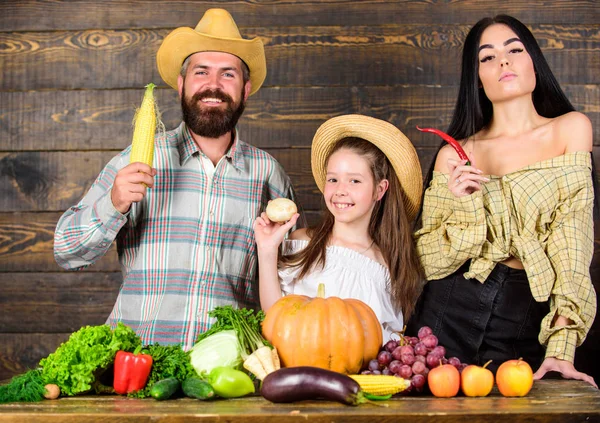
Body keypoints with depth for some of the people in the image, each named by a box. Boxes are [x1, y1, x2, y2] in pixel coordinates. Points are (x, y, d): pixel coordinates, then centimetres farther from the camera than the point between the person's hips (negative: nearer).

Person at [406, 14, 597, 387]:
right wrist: (465, 205, -16)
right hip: (451, 314, 1)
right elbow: (431, 262, 2)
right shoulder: (455, 155, 3)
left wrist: (562, 345, -18)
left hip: (527, 325, -1)